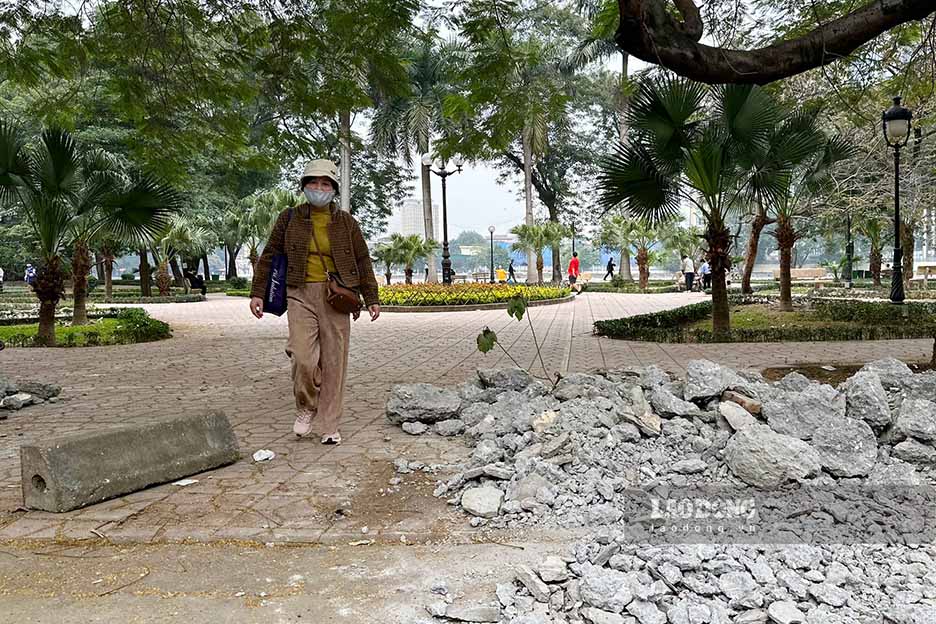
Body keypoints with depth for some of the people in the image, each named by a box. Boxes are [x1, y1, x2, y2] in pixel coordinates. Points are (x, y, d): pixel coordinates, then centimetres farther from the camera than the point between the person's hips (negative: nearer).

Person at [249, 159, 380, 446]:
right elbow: (269, 256, 11)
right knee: (302, 357, -15)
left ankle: (330, 427, 11)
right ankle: (306, 407, 14)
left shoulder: (346, 223, 8)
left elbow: (362, 261, 12)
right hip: (301, 295, 0)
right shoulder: (290, 218, 7)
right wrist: (257, 292, 5)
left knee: (334, 361, 0)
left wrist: (371, 298, 8)